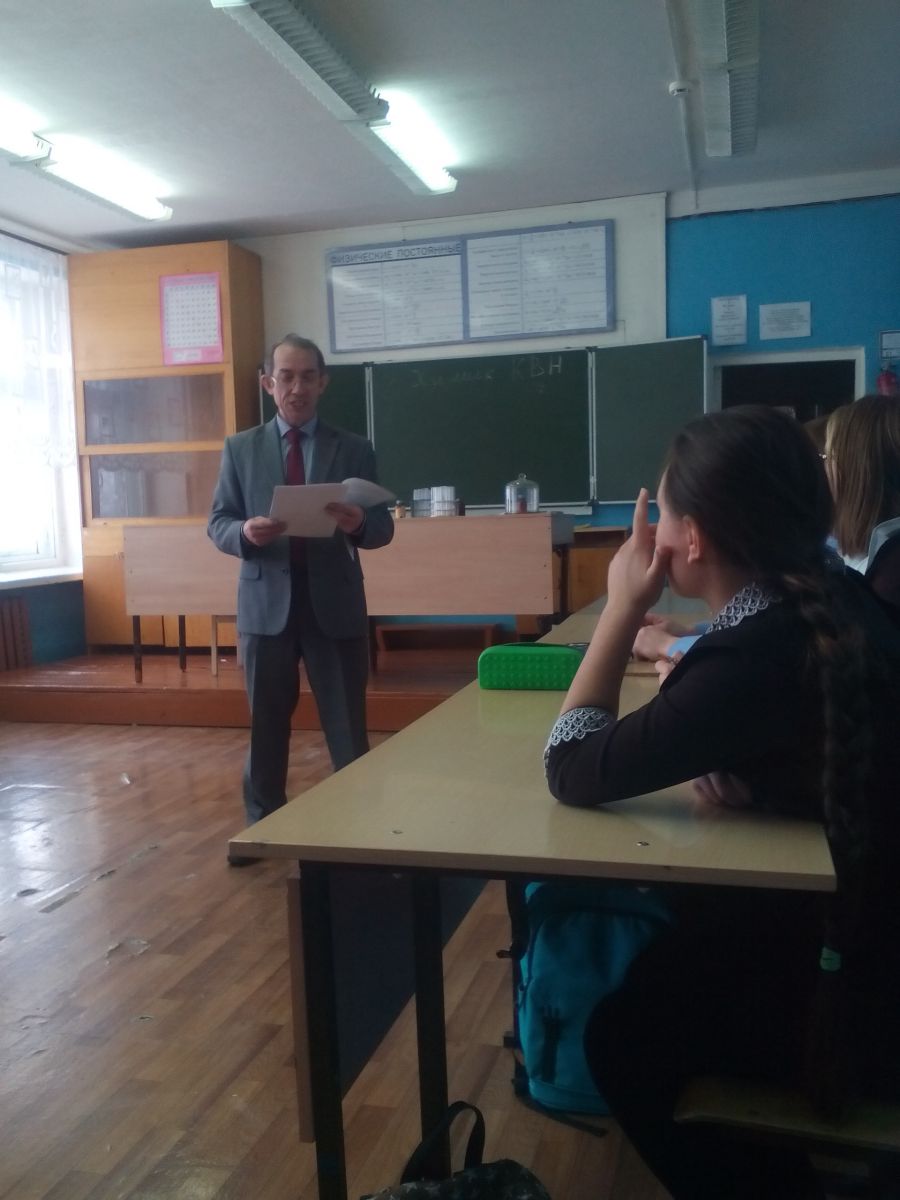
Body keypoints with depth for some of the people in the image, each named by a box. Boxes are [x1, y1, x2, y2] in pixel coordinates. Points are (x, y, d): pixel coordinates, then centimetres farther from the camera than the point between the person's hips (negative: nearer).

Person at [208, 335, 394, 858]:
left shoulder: (354, 449, 4)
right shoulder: (240, 449, 6)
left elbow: (383, 529, 1)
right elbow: (218, 524, 4)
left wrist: (359, 525, -23)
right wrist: (245, 532, -19)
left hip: (334, 603, -1)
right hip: (266, 603, 1)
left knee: (348, 725, 6)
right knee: (266, 723, 13)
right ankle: (263, 825, 29)